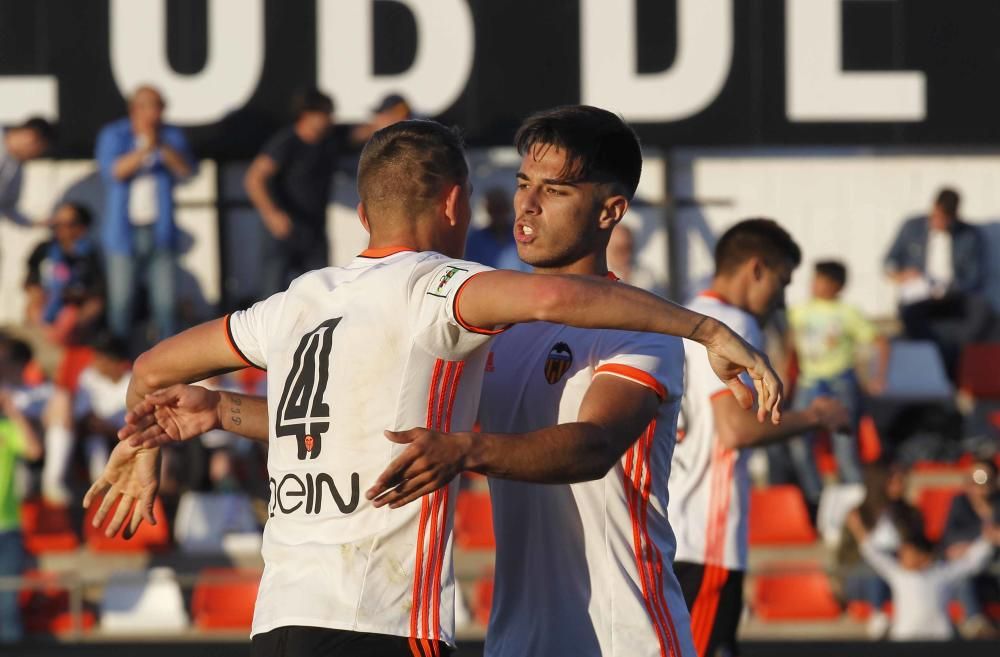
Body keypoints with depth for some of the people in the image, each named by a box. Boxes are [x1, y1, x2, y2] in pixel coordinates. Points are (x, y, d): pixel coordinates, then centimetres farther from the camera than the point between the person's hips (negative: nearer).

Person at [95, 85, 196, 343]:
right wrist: (144, 150, -27)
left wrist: (163, 147, -22)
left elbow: (186, 171, -6)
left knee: (166, 302, -2)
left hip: (160, 232, 2)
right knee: (121, 303, -2)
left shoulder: (172, 136, 8)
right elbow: (113, 171, -14)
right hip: (124, 233, -2)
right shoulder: (113, 135, 2)